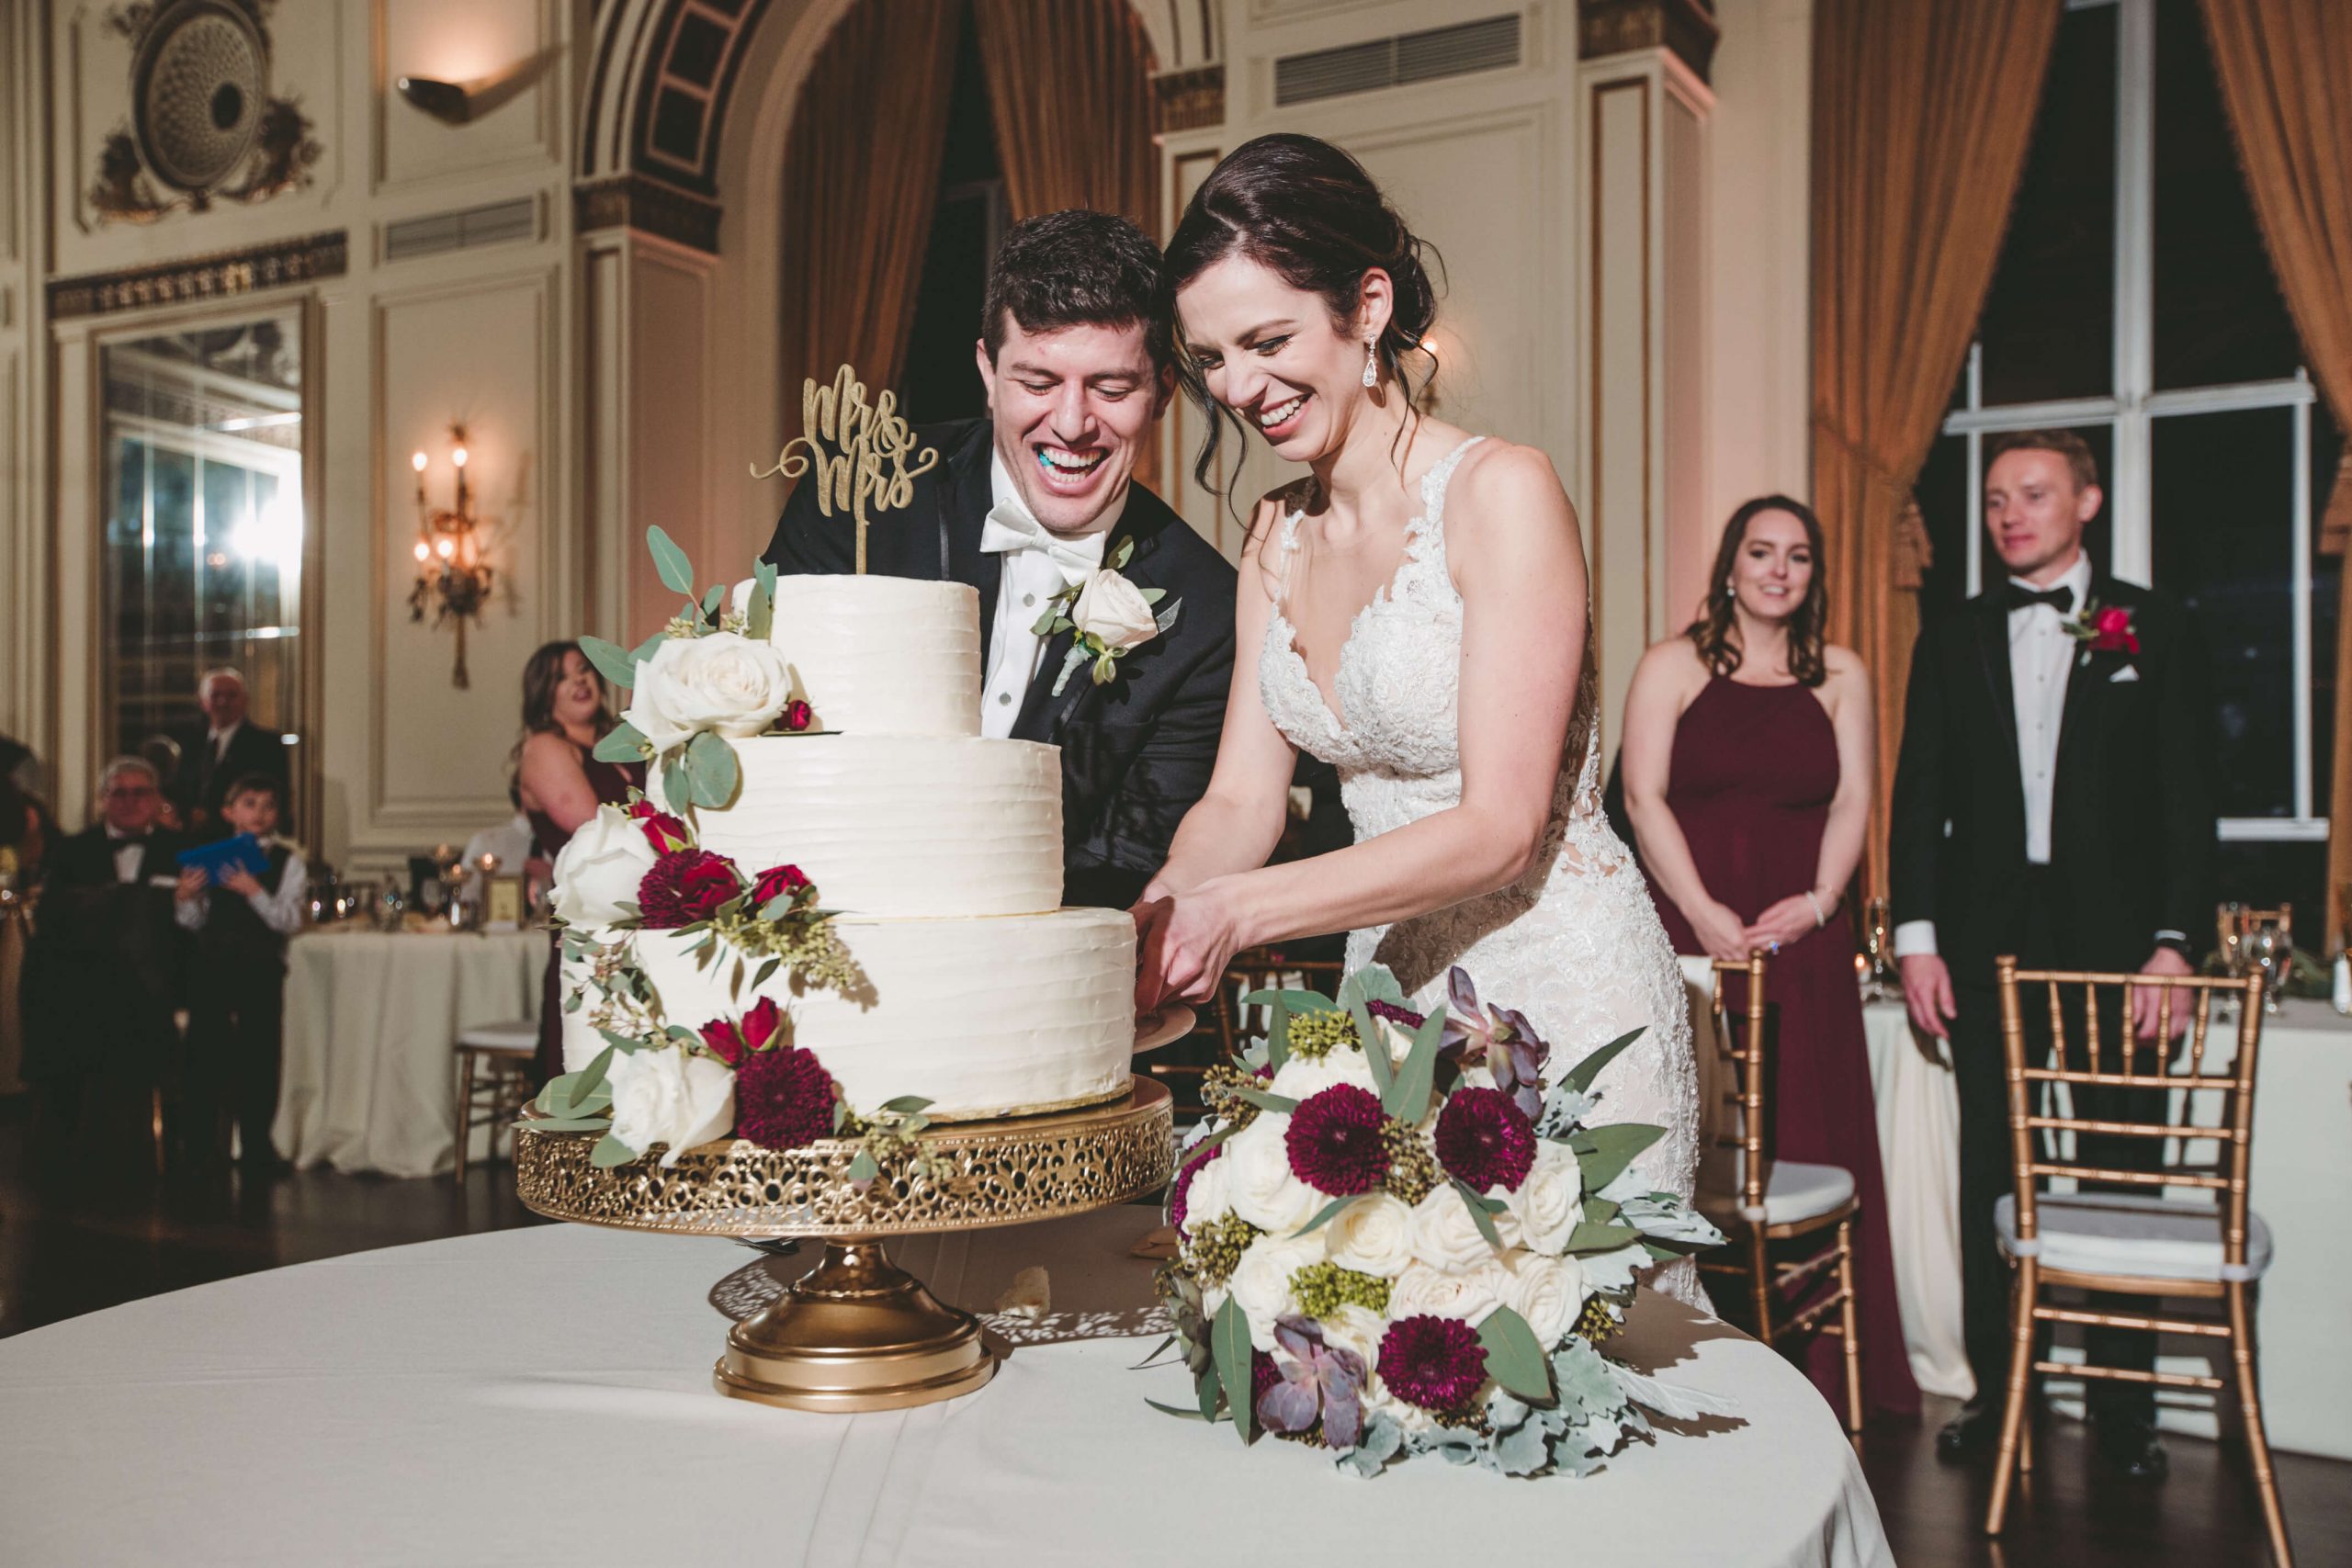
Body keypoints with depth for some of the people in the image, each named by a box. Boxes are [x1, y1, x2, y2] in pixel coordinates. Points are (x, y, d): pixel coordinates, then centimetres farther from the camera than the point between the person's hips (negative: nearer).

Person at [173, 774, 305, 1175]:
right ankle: (200, 1141, 19)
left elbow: (289, 920, -9)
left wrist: (254, 891, -22)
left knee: (259, 1054, 0)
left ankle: (256, 1146, 8)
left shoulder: (287, 861, 2)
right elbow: (194, 922, 10)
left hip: (261, 966, -2)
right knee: (204, 1051, 7)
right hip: (212, 964, 3)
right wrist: (185, 899, -10)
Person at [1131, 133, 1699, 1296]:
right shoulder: (1276, 537, 7)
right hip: (1390, 987, 6)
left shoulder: (1501, 493, -15)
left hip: (1556, 991, -6)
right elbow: (1240, 799, 4)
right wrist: (1152, 921, -16)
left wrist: (1240, 912, -26)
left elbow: (1501, 827, -20)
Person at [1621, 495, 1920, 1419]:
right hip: (1690, 932, -2)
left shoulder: (1840, 677, 13)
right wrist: (1705, 915, -14)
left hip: (1804, 938, 3)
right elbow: (1644, 797, -4)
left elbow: (1853, 800, 8)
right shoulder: (1672, 666, 5)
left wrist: (1818, 902, -9)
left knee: (1808, 1137, 3)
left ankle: (1817, 1369, 12)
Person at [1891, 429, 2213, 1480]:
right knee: (1990, 1175, 7)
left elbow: (2187, 795, 0)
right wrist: (1916, 937, -1)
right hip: (1987, 941, 2)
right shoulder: (1952, 642, 10)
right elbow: (1918, 798, 7)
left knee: (2120, 1174, 5)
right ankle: (1996, 1391, 18)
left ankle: (2124, 1406, 17)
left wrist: (2172, 942, -8)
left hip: (2113, 937, -2)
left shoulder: (2154, 629, 5)